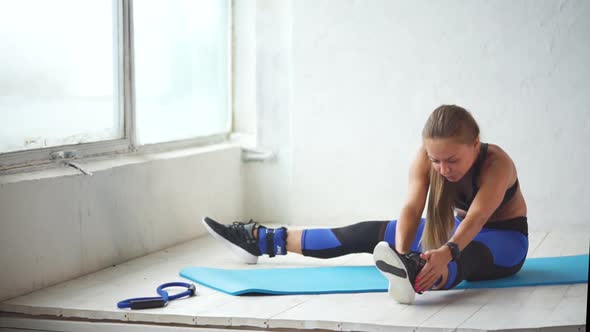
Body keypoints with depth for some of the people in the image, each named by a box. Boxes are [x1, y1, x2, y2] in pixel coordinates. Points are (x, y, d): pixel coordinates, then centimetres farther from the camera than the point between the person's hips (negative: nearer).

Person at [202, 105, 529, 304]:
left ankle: (415, 275, -80)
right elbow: (412, 208, -33)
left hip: (504, 240, -6)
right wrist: (402, 252, -54)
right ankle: (261, 240, 3)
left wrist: (447, 252, -68)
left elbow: (476, 218, -48)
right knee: (368, 234, -1)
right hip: (459, 230, 6)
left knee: (462, 257, -44)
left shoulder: (497, 164, -32)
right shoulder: (425, 157, -20)